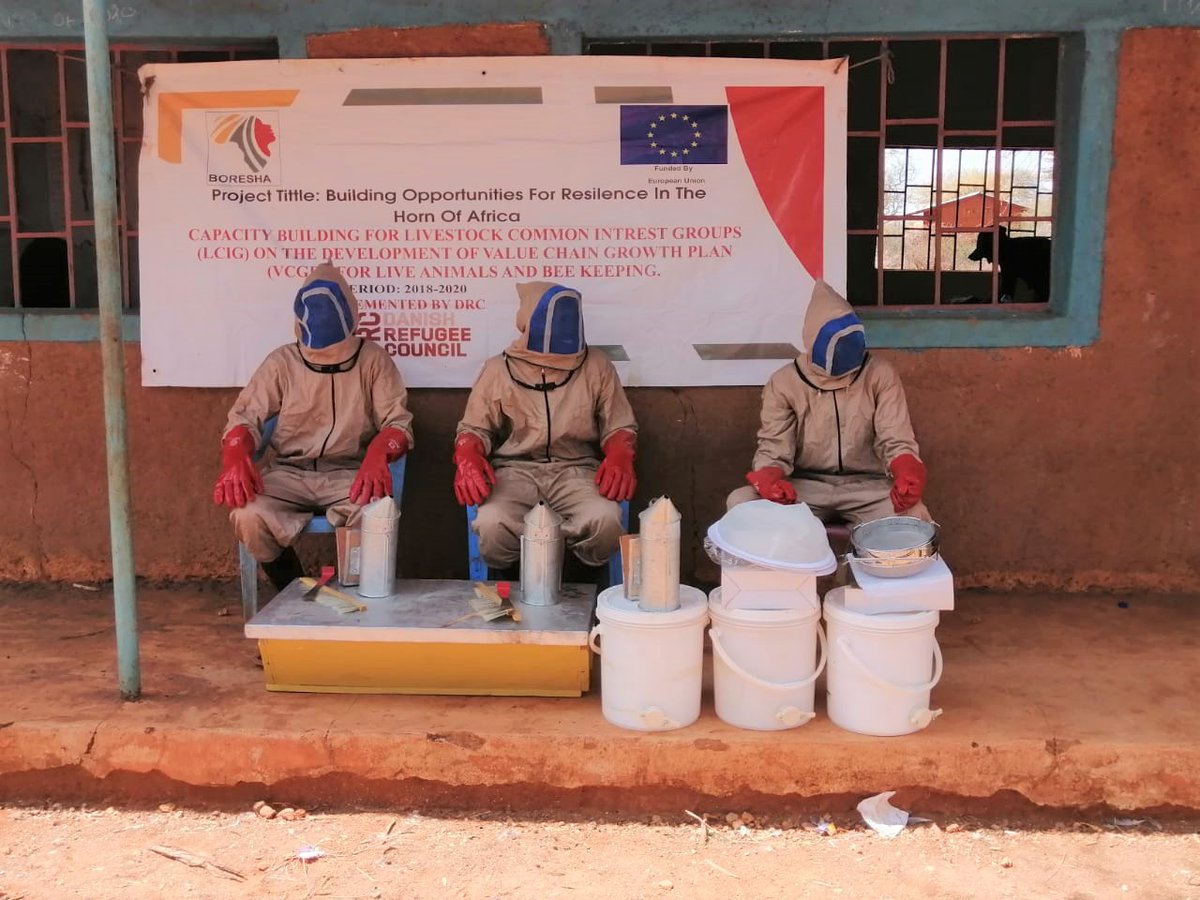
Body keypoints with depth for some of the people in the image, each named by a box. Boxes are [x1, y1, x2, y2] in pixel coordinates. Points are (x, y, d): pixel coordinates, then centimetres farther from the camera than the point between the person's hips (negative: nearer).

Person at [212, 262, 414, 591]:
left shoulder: (373, 359, 1)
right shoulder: (282, 361, 5)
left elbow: (398, 422, -3)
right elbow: (246, 415, 2)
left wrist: (377, 454, -28)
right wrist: (235, 457, -22)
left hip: (349, 475, -1)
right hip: (289, 473, 2)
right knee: (248, 515, -29)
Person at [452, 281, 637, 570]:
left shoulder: (597, 367, 11)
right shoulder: (498, 369, 11)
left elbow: (619, 426, 13)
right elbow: (475, 428, 12)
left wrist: (620, 455, -12)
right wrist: (467, 456, -14)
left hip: (576, 471, 0)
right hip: (515, 470, 0)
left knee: (605, 520, -34)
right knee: (491, 524, -35)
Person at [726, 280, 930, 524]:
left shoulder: (880, 375, -4)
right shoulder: (784, 383, -5)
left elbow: (896, 441, -9)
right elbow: (773, 449, -7)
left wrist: (908, 474, -34)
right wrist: (769, 479, -32)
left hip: (867, 486, 0)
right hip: (805, 486, 1)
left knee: (914, 515, -33)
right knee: (741, 502, -27)